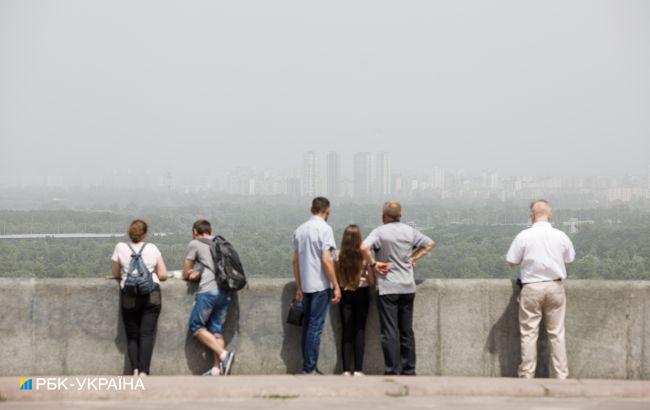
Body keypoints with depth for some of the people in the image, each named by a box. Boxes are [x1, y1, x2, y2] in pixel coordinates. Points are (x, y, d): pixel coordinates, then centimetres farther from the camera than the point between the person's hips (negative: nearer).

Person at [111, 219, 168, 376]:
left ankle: (135, 370, -8)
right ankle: (144, 372, -16)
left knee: (132, 335, 8)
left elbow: (115, 273, 14)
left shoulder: (121, 247, 7)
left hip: (129, 296, 0)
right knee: (147, 334, -3)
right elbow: (163, 275, 8)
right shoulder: (152, 248, 9)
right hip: (152, 295, 0)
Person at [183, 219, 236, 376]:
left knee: (196, 326, 3)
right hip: (226, 291, 6)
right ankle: (217, 368, 2)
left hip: (208, 291, -6)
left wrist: (192, 275, 33)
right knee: (217, 329, 10)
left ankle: (223, 354, -11)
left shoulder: (195, 244, 7)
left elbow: (186, 274, 13)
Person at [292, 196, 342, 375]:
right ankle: (310, 369, -1)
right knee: (315, 327, -3)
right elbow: (326, 260, -16)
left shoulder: (300, 230, 11)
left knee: (308, 325, 13)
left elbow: (295, 261, 13)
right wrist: (336, 286, -10)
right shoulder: (324, 228, -10)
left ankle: (308, 366, 18)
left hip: (305, 285, 7)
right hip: (320, 285, -7)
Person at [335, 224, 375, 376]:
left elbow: (336, 279, -3)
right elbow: (372, 281, -9)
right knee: (360, 331, 5)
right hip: (362, 294, -1)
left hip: (345, 295, 1)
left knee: (347, 331, 7)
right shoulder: (364, 255, -12)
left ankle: (346, 369, 4)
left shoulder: (338, 256, -8)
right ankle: (358, 369, 3)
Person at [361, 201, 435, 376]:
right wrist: (414, 258, 12)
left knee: (390, 332, -1)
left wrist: (373, 264, -12)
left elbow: (364, 248, -26)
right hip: (408, 287, 5)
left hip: (387, 287, -5)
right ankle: (409, 370, 17)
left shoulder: (379, 232, -9)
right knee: (407, 330, 13)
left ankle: (392, 371, -1)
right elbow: (430, 244, 16)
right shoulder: (410, 231, 6)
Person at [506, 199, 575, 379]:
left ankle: (527, 375, 9)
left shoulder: (524, 236, -10)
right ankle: (561, 375, 13)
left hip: (531, 287, -2)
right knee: (557, 333, 10)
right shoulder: (561, 236, -2)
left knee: (529, 333, 5)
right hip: (555, 286, 2)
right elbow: (569, 259, 11)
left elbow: (511, 262, -6)